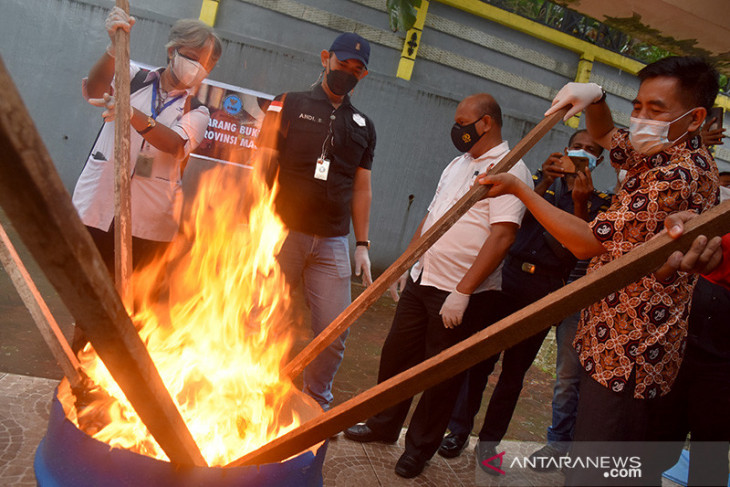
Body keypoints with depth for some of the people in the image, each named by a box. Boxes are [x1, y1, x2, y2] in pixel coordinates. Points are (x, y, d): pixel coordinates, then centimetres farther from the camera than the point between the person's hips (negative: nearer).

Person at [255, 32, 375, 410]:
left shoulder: (363, 126, 15)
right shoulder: (288, 106, 4)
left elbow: (361, 190, 15)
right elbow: (262, 168, 0)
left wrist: (362, 245, 10)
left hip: (332, 243, 3)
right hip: (283, 233, -3)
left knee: (335, 334, 3)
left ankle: (316, 406, 25)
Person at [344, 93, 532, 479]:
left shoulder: (509, 170, -13)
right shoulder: (458, 165, 14)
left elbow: (502, 235, -22)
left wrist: (462, 292, -25)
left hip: (461, 295, -7)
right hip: (421, 282, 8)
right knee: (396, 355, 16)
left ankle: (419, 447, 28)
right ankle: (383, 426, 37)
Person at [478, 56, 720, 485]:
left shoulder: (676, 177, -20)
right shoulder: (662, 156, 12)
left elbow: (589, 242, -21)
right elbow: (606, 136, 27)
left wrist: (518, 189, -16)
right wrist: (595, 99, 4)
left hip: (625, 357, -11)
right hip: (641, 352, 11)